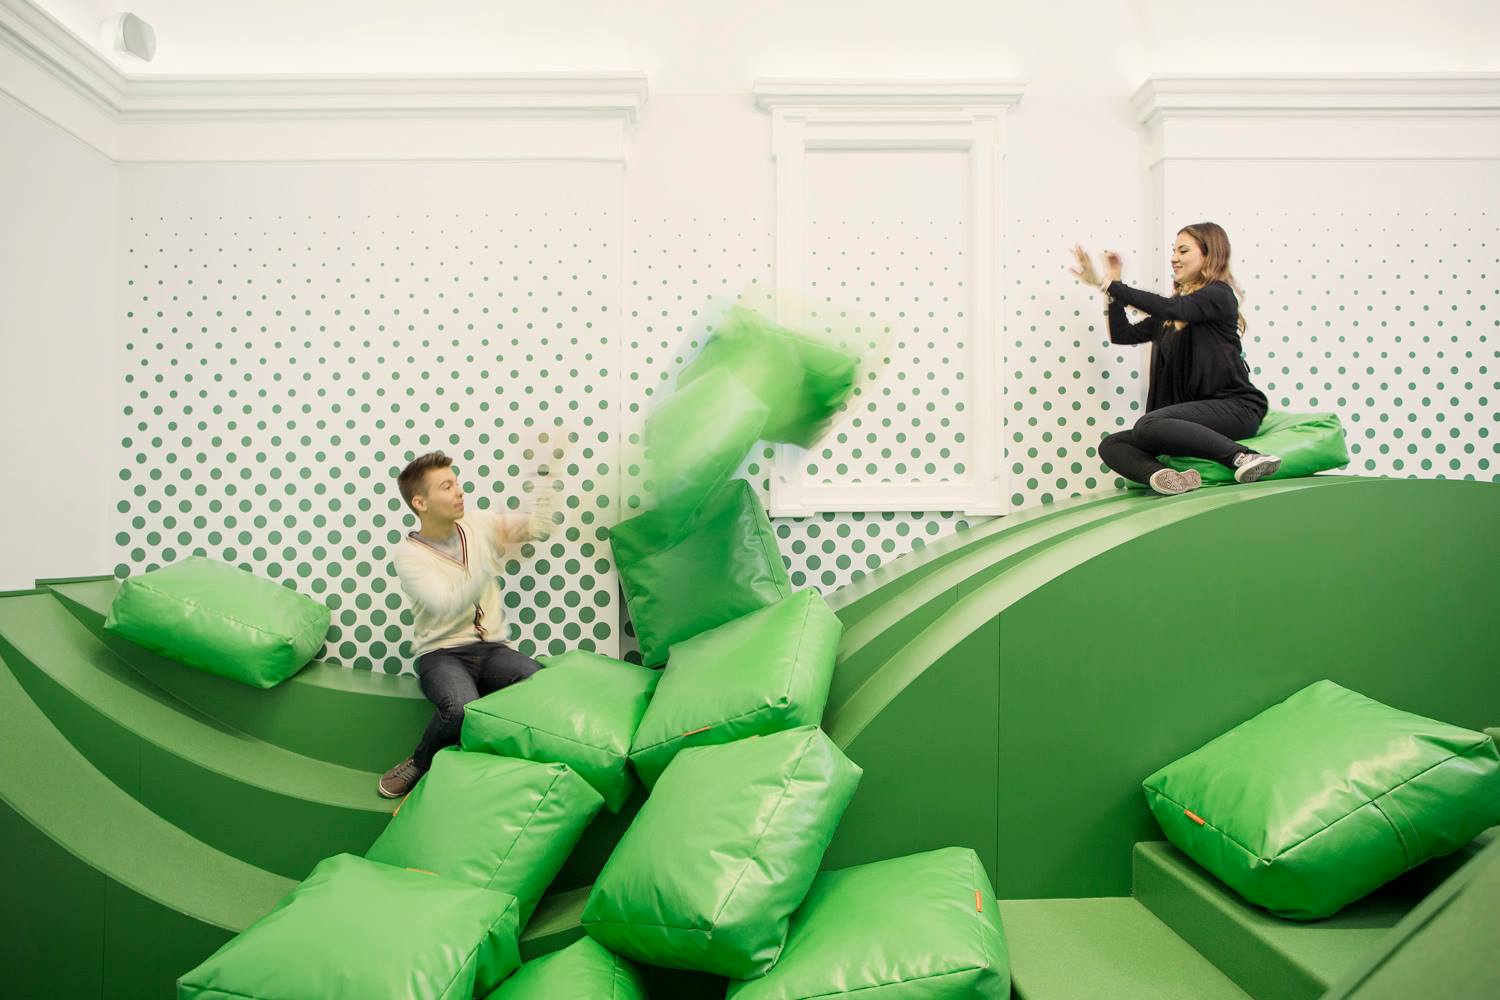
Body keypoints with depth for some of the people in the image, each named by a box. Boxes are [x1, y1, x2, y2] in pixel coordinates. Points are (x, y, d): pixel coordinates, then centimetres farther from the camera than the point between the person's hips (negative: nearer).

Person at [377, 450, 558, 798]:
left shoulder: (477, 523, 7)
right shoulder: (408, 554, -7)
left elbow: (539, 527, 8)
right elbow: (448, 607, -22)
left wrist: (544, 475, -2)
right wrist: (493, 563, -31)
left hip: (492, 648, 4)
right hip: (441, 654, -4)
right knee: (461, 709, -38)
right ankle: (421, 763, -3)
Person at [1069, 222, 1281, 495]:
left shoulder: (1218, 295, -3)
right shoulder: (1170, 314, 20)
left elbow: (1169, 308, -21)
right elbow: (1123, 334, 17)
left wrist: (1107, 283, -19)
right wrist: (1112, 283, 12)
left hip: (1234, 406, -8)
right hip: (1195, 413, 8)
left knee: (1147, 426, -33)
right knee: (1111, 445, -12)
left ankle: (1244, 457, -32)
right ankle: (1161, 476, -42)